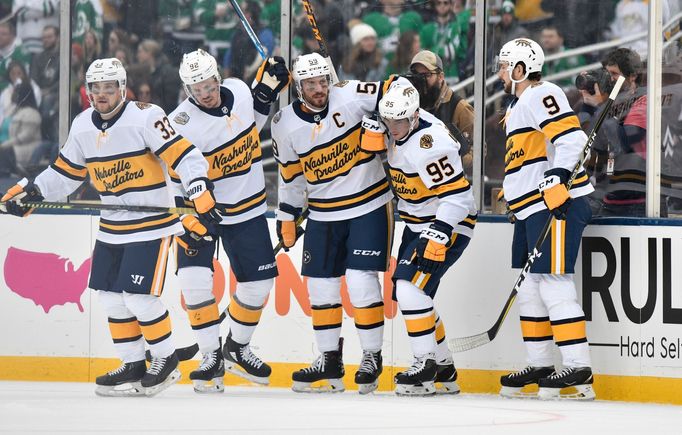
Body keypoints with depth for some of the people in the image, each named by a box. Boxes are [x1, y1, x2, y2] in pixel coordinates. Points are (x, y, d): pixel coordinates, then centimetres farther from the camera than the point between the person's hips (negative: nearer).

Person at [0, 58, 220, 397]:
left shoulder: (145, 117, -17)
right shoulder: (83, 127, 4)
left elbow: (184, 155, -22)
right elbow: (65, 172, 16)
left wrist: (200, 191, -33)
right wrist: (30, 191, 6)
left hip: (151, 224, -7)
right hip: (112, 227, 7)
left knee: (139, 297, -11)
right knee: (111, 298, 8)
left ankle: (166, 359, 7)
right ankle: (133, 366, 20)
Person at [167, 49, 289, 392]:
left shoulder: (239, 91, -6)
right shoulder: (182, 123, -22)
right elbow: (180, 181, -19)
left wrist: (267, 92, 3)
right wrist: (192, 222, -29)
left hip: (247, 209, 5)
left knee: (258, 281, 6)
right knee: (194, 277, -21)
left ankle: (237, 348, 29)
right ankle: (211, 357, -8)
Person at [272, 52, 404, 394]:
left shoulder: (349, 97, -13)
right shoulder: (285, 123, -2)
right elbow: (290, 175, 9)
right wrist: (287, 219, 10)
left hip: (368, 208, -4)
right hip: (322, 215, 4)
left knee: (361, 281, -10)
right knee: (320, 285, 6)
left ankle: (372, 356, 4)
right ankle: (329, 360, 20)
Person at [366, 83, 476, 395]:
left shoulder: (430, 144, -28)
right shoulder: (402, 130, -1)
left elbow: (457, 195, -30)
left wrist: (438, 238, -35)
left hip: (449, 224, -11)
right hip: (417, 225, 11)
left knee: (411, 287, -22)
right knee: (406, 295, 12)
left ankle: (427, 365, -15)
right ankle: (443, 369, 23)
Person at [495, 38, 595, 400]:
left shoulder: (541, 95, -11)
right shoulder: (518, 106, 23)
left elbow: (571, 138, -23)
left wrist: (557, 178, -30)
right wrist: (513, 195, 28)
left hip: (558, 204, -11)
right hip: (531, 208, 11)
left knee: (553, 283, -14)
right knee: (529, 286, 13)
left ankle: (579, 368, -14)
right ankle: (540, 366, 19)